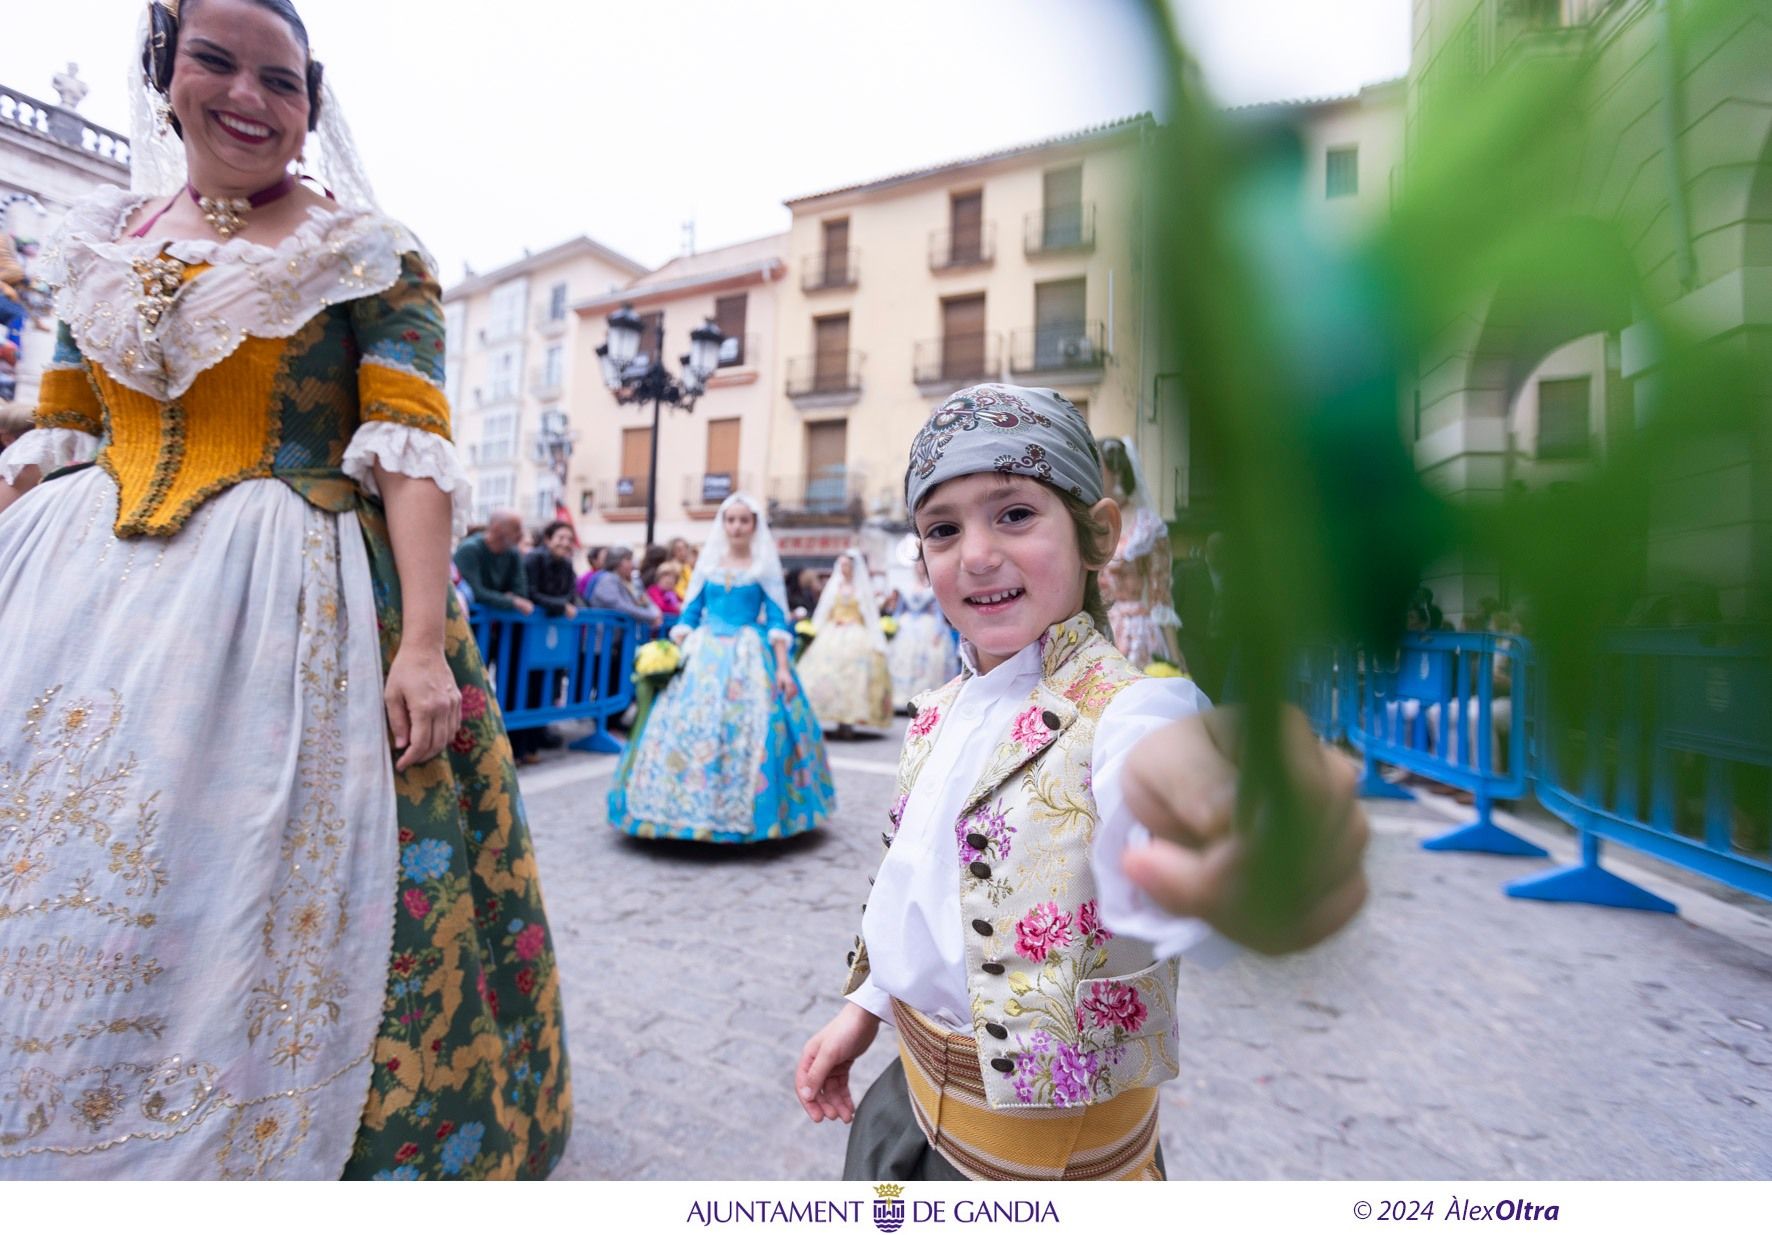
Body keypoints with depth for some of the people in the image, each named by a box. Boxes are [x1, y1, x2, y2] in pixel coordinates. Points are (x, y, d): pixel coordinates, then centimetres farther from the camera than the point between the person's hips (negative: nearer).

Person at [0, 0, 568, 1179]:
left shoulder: (367, 253, 2)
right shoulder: (103, 243, 17)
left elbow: (413, 447, -10)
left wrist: (426, 642, -21)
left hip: (294, 612, -5)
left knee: (258, 902, -2)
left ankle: (247, 1143, 21)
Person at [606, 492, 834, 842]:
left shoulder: (765, 566, 3)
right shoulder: (709, 563, 10)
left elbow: (776, 621, -2)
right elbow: (689, 614, 10)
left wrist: (782, 668, -10)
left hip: (750, 656, -3)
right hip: (704, 654, 3)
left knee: (749, 733, -6)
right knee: (689, 726, -2)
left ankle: (743, 812, 8)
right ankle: (692, 807, 11)